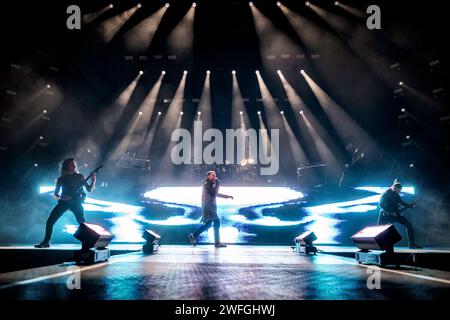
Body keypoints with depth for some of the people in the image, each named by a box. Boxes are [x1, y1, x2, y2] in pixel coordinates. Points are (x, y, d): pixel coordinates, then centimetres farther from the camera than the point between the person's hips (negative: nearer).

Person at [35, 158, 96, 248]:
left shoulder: (80, 177, 3)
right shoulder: (61, 179, 4)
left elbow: (89, 189, -2)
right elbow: (55, 195, 6)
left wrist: (93, 180, -18)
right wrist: (62, 197, -15)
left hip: (76, 202, -2)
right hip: (63, 202, 2)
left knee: (82, 222, -16)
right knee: (50, 221, -2)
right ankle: (46, 242, 11)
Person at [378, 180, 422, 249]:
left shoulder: (396, 194, 6)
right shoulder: (386, 193, -14)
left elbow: (401, 203, 17)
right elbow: (381, 205, -19)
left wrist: (410, 205, 1)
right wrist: (391, 212, -22)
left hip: (395, 214, 6)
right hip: (386, 214, -6)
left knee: (409, 224, -2)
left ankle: (412, 243, 2)